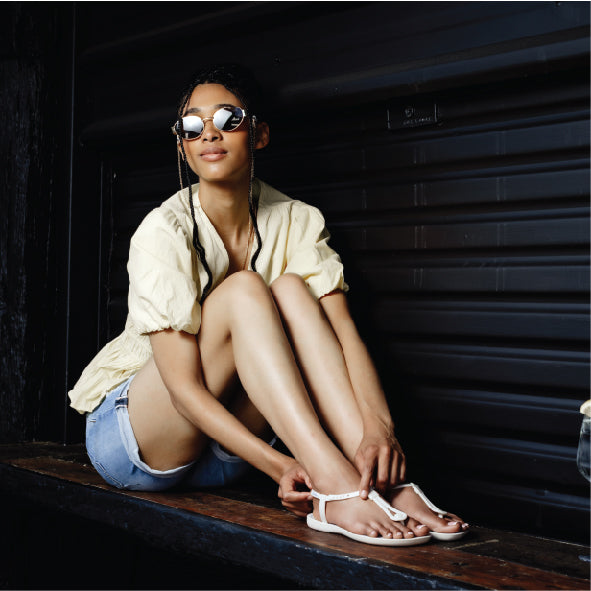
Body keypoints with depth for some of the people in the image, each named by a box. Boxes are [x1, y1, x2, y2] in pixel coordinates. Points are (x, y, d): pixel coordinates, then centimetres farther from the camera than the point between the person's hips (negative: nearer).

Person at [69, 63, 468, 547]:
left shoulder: (297, 222, -4)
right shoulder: (165, 233, -18)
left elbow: (343, 331, -17)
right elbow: (184, 386, -24)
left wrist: (379, 427, -36)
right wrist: (280, 467, -36)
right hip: (130, 436, -4)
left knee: (291, 289, -22)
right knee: (243, 290, -28)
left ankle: (380, 482, -33)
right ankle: (335, 489, -40)